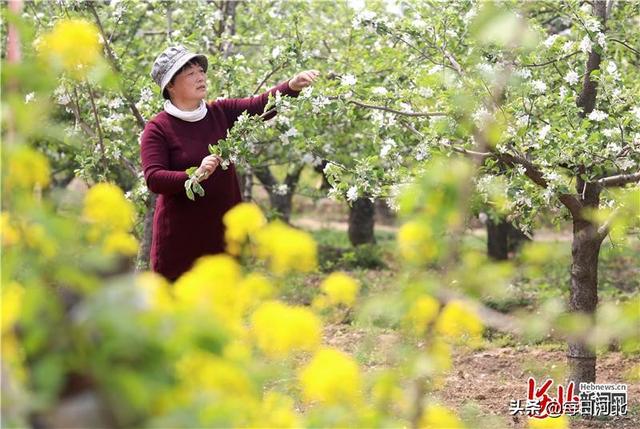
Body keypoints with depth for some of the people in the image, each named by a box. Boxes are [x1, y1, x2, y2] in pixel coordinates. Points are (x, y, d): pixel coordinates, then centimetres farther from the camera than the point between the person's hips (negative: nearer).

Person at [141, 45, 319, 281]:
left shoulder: (220, 113, 6)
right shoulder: (158, 129, -7)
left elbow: (260, 105, -6)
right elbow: (153, 179, -17)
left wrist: (293, 85, -24)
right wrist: (195, 176, -31)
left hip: (222, 232, 5)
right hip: (180, 236, -5)